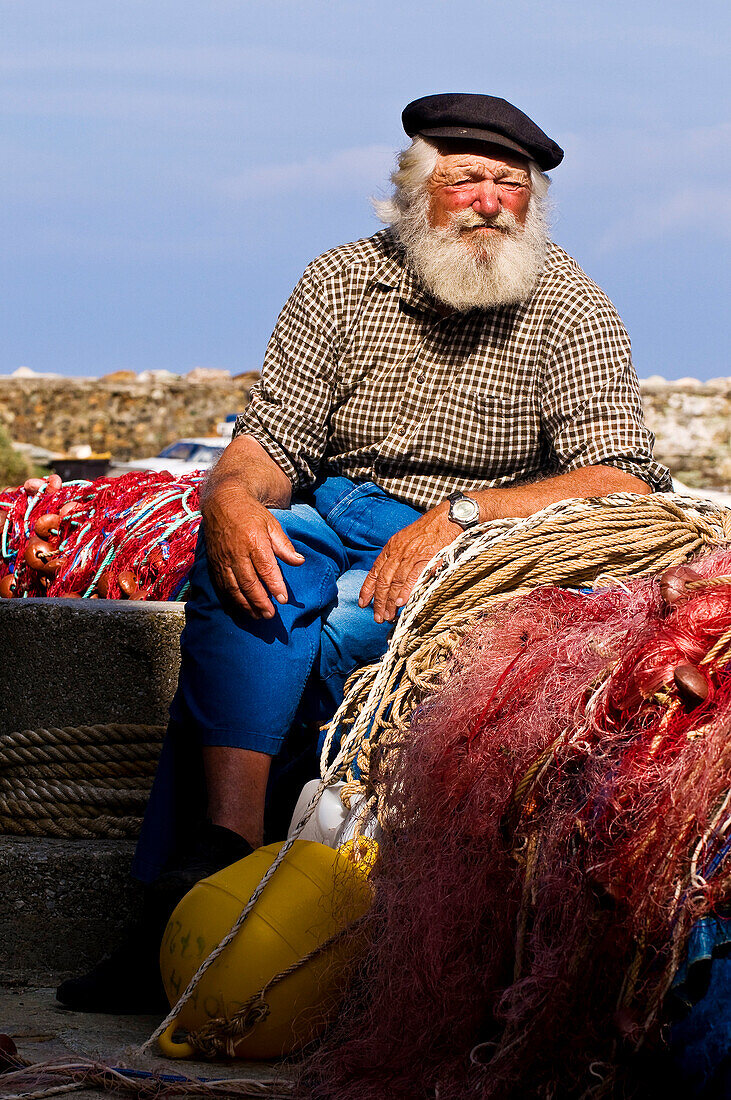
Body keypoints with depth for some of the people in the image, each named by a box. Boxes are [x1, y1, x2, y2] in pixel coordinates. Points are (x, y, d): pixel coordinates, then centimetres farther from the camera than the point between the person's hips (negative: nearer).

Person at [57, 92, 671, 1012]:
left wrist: (462, 515, -26)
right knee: (246, 556, -31)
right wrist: (235, 494, -23)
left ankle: (202, 875, -28)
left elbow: (625, 483, -13)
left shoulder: (566, 307, -3)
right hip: (332, 522, 3)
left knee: (344, 629, -34)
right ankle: (227, 851, -40)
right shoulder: (343, 282, 6)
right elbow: (271, 437, 3)